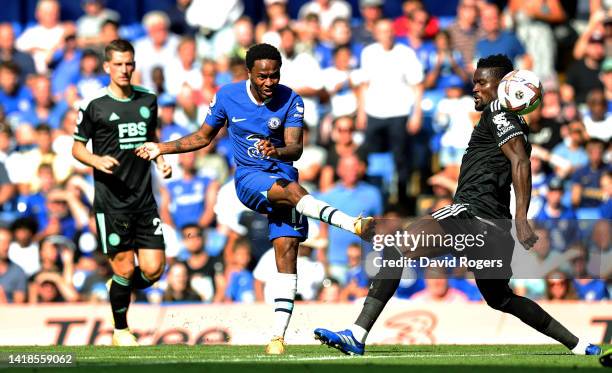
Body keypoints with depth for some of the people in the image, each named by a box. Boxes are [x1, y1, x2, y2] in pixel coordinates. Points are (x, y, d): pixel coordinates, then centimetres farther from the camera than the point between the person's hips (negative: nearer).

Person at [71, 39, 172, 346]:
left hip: (145, 199, 4)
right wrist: (97, 160, -16)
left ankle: (122, 292, 30)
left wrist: (161, 160, 7)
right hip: (111, 201, -4)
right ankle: (120, 330, 17)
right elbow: (77, 147, 3)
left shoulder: (148, 100, 10)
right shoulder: (94, 105, -4)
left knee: (153, 269, -3)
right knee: (125, 268, -3)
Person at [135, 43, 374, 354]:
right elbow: (204, 137, 13)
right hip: (249, 178, -1)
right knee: (293, 190, -34)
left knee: (287, 250, -11)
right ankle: (355, 224, -50)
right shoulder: (227, 96, -3)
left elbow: (296, 148, -18)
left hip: (283, 175, 1)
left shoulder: (291, 101, -7)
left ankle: (278, 335, -11)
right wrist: (162, 148, 11)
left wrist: (277, 151, -40)